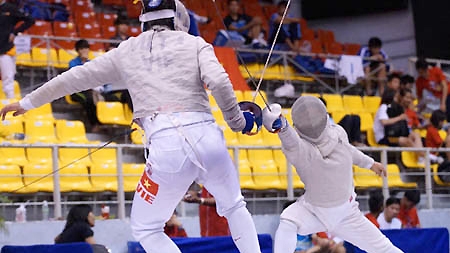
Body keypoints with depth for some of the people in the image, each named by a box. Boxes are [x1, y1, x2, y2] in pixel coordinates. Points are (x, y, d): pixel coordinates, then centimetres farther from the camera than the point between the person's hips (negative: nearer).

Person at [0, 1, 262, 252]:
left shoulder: (127, 51, 20)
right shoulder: (194, 44, 15)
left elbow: (76, 78, 27)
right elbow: (219, 82, -4)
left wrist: (27, 102, 37)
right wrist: (237, 121, 12)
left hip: (168, 146, -1)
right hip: (208, 138, 1)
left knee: (145, 228, 18)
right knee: (234, 207, 29)